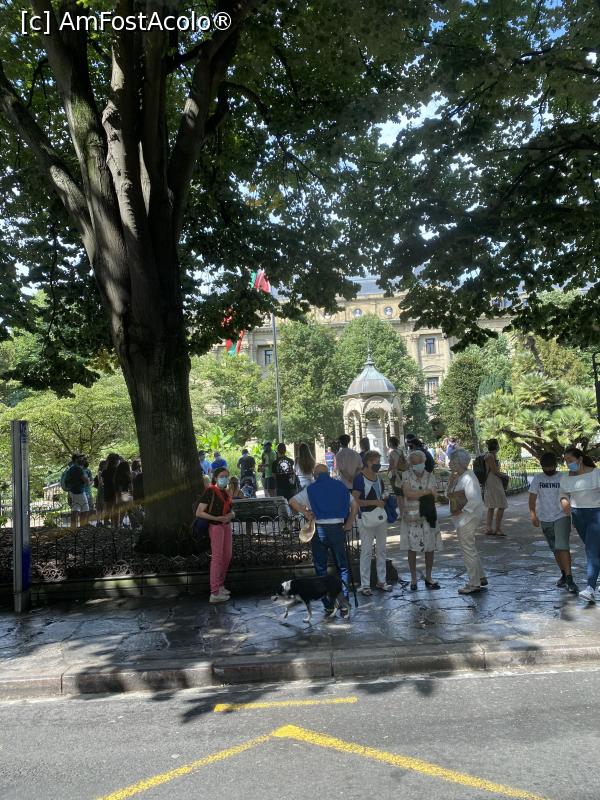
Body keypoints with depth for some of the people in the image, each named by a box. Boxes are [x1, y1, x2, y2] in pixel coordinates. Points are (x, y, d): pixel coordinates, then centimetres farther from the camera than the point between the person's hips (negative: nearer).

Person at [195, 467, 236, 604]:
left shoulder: (225, 493, 12)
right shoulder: (210, 491, -10)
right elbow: (199, 513, -16)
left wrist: (231, 515, -2)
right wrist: (216, 518, -22)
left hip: (226, 526, 8)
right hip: (215, 526, -8)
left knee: (227, 556, 13)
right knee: (217, 557, -8)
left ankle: (220, 585, 28)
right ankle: (214, 593, -6)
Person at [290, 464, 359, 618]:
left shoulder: (311, 488, 3)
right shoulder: (340, 486, 9)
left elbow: (292, 501, -4)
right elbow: (354, 505, 9)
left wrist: (305, 513, 3)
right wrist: (349, 524, 12)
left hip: (319, 529, -1)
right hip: (337, 528, 1)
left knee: (321, 569, 9)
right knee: (342, 567, 11)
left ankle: (328, 606, 9)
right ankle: (344, 605, 7)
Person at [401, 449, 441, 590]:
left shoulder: (430, 476, 5)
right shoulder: (406, 475, -1)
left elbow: (434, 496, -5)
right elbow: (407, 493, -17)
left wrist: (416, 494, -16)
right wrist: (426, 491, -12)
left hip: (428, 517, 2)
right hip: (411, 517, -2)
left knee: (430, 547, 6)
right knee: (412, 548, 2)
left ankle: (428, 578, 18)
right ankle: (413, 579, 12)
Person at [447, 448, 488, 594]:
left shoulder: (467, 478, -22)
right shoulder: (458, 477, 7)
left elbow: (474, 500, -28)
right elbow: (450, 494, 15)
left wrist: (462, 511, -20)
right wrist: (451, 479, 2)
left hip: (467, 519, -10)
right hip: (462, 520, 10)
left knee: (468, 550, 0)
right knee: (470, 549, 21)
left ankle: (474, 584, 11)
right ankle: (480, 578, 33)